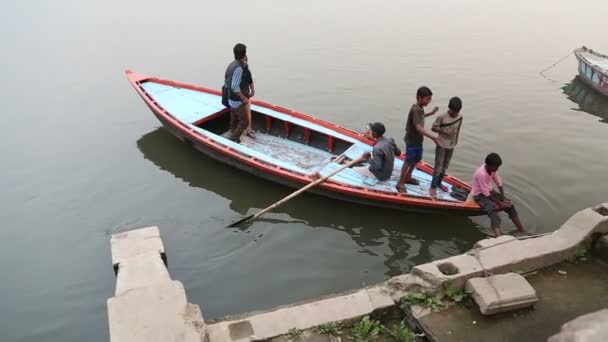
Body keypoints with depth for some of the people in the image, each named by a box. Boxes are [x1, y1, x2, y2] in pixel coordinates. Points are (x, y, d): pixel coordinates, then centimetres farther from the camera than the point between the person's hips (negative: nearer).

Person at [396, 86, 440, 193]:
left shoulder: (420, 108, 3)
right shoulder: (415, 109, -26)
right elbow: (418, 127, -37)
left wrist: (431, 113, 19)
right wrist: (432, 137, -43)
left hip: (418, 140, 9)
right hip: (412, 141, -9)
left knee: (416, 160, 20)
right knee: (408, 162, -1)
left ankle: (408, 177, 37)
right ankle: (400, 183, 10)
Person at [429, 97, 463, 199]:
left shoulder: (460, 117, -3)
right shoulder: (442, 117, -16)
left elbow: (457, 130, 9)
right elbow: (433, 128, -11)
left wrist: (455, 142, 10)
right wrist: (444, 132, -24)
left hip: (451, 146, 5)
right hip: (441, 145, -5)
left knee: (445, 166, 16)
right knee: (438, 167, -4)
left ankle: (439, 183, 32)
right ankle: (433, 187, 5)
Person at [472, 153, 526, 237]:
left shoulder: (492, 169, -6)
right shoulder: (481, 173, -30)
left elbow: (499, 183, 1)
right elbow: (485, 193, -26)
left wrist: (503, 198, -10)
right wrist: (499, 203, -21)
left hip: (489, 190, 9)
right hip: (480, 195, -9)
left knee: (510, 204, -2)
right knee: (493, 210, -32)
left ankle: (522, 231, 5)